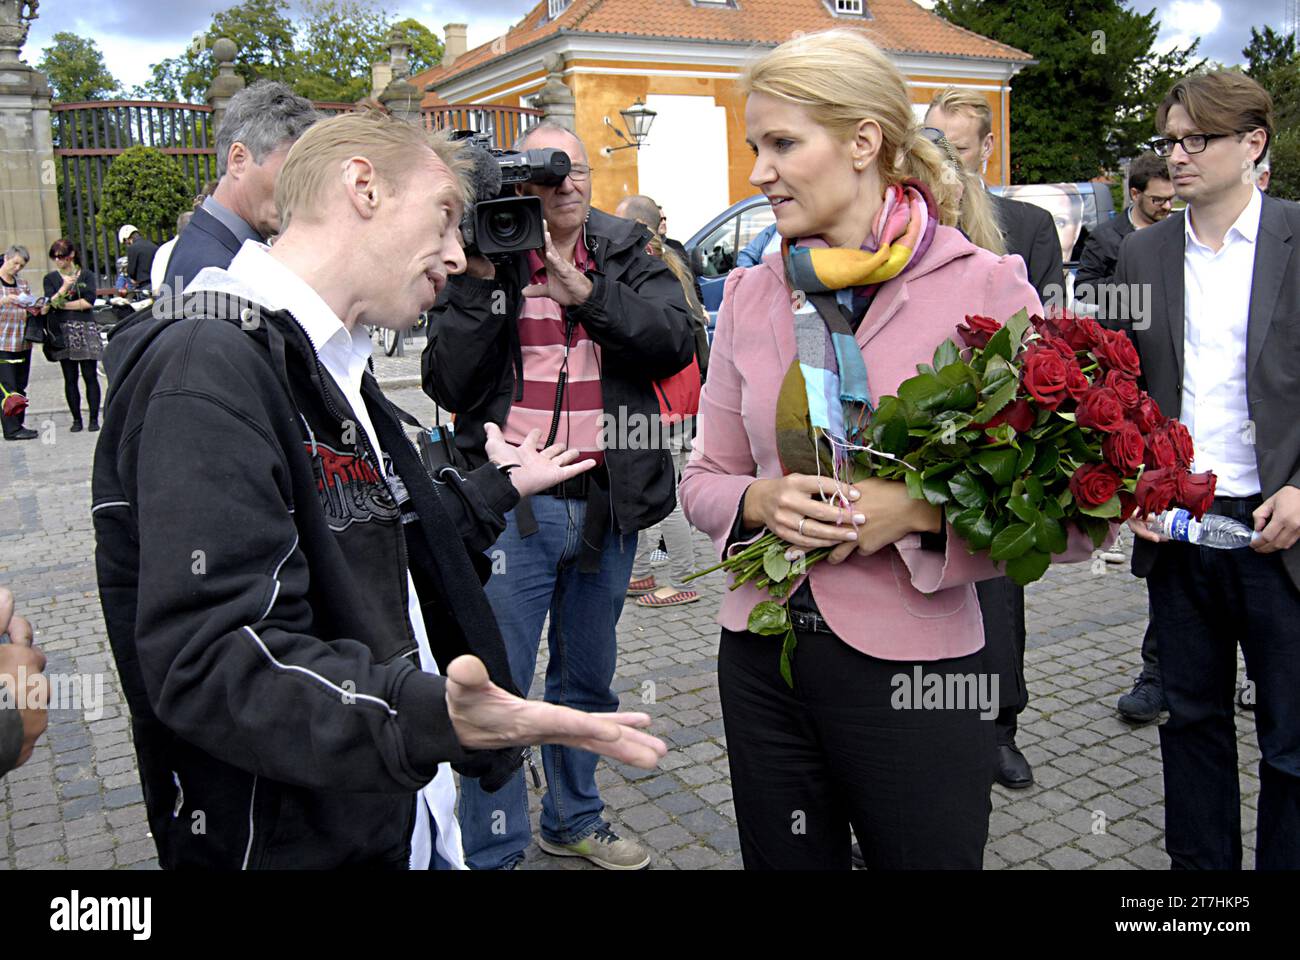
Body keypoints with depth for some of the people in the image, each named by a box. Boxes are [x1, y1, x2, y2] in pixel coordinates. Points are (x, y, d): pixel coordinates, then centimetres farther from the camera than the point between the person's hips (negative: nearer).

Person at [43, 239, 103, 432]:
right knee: (70, 378, 3)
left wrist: (62, 304, -5)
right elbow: (51, 301, -4)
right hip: (63, 332, 2)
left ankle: (94, 418, 0)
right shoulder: (51, 278, 11)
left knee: (90, 376, -4)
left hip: (85, 330, -1)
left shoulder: (85, 275, 7)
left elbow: (89, 302, -6)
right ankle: (76, 419, 8)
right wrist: (64, 288, -18)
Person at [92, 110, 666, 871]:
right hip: (292, 843, -9)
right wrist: (429, 715, -42)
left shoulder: (328, 366, 13)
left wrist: (498, 486, 25)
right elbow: (211, 659, -29)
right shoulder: (207, 362, -21)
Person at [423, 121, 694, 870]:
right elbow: (448, 385, -8)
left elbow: (676, 342, -9)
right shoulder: (485, 260, 1)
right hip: (513, 500, -3)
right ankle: (493, 851, 19)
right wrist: (479, 283, -15)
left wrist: (588, 293, -18)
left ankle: (575, 820, 37)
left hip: (608, 499, 3)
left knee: (590, 678, 17)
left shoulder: (628, 255, 7)